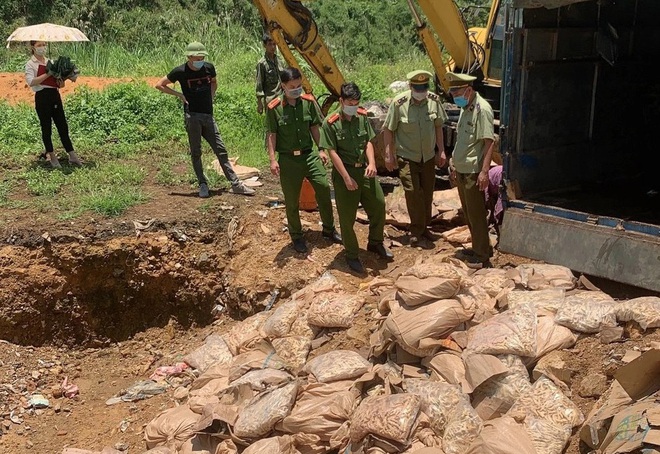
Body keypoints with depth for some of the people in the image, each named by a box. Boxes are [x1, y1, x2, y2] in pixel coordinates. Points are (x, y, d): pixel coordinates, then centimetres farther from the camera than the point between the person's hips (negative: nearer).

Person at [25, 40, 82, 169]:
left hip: (55, 96, 5)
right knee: (46, 128, 3)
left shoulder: (50, 62, 14)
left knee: (63, 126, 5)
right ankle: (52, 157, 13)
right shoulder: (30, 64, -2)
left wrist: (60, 83, -8)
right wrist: (48, 74, -21)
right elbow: (31, 82, -17)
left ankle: (72, 156, 7)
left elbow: (57, 81, 17)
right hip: (42, 97, -5)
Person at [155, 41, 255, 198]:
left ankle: (236, 184, 6)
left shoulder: (209, 68, 4)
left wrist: (211, 96, 9)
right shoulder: (180, 72, -6)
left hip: (208, 115, 4)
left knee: (221, 150, 4)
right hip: (192, 115, -4)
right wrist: (179, 94, -3)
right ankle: (203, 185, 13)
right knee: (196, 152, 2)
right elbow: (160, 85, 4)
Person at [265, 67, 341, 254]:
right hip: (288, 159, -2)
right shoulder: (274, 107, -10)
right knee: (292, 200, 6)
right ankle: (296, 236, 24)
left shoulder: (308, 101, -1)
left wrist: (321, 150, 7)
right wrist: (273, 159, -11)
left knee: (324, 187, -3)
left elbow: (314, 127, 8)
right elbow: (271, 135, -6)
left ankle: (329, 229, 16)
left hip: (309, 154, 3)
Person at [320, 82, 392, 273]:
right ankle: (352, 255, 20)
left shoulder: (362, 116, 2)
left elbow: (368, 142, 6)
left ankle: (375, 243, 34)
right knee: (347, 217, 3)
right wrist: (347, 178, -18)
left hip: (364, 170, 5)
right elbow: (333, 152, -15)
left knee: (378, 205, 11)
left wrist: (372, 162, -12)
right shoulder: (330, 123, -14)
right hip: (344, 173, -5)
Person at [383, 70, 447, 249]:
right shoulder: (399, 103, -17)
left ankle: (423, 228, 29)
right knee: (413, 193, -9)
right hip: (407, 157, -4)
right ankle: (416, 235, 1)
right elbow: (388, 130, -8)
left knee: (427, 194, 12)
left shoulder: (434, 100, -6)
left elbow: (438, 126, 7)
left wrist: (441, 151, 7)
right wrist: (389, 154, -9)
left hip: (428, 156, 4)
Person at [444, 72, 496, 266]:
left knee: (476, 213, -1)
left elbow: (489, 142, -20)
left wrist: (484, 171, -26)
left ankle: (482, 254, 8)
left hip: (473, 172, -9)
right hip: (462, 170, 9)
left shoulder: (482, 109, -15)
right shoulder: (465, 109, 13)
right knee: (468, 212, 16)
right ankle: (477, 248, 28)